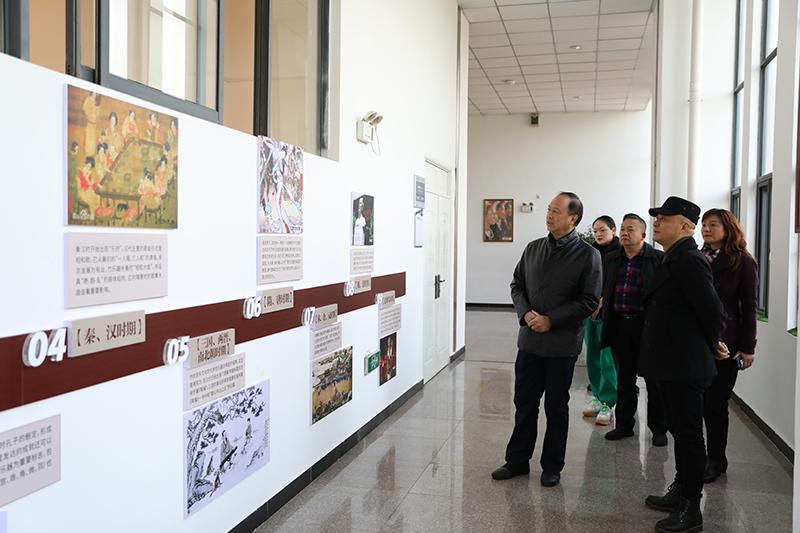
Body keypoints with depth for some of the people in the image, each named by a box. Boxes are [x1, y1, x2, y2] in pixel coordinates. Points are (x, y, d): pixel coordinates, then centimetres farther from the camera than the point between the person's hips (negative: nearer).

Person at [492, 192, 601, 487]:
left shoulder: (588, 255, -7)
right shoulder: (533, 248, 8)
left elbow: (589, 301, -10)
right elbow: (517, 284, 12)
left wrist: (550, 320, -15)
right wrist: (526, 313, -7)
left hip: (562, 344, -4)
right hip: (530, 339, 4)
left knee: (556, 407, 9)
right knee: (524, 403, 12)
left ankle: (552, 466, 24)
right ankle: (517, 460, 26)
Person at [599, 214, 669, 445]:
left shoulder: (658, 259, -5)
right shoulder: (611, 259, 10)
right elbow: (604, 293, 16)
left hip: (647, 326, -4)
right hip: (619, 326, 5)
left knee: (654, 380, 5)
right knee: (624, 379, 14)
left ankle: (658, 428, 19)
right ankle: (624, 424, 25)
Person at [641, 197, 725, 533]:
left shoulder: (687, 259, -19)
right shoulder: (674, 259, 14)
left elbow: (712, 311, -21)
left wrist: (708, 346, -5)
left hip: (685, 366, -10)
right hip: (673, 363, 10)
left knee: (688, 434, 0)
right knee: (679, 430, 19)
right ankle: (681, 492, 34)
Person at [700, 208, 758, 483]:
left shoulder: (743, 263, -3)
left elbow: (749, 308, -3)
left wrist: (748, 348, -6)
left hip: (725, 344, -4)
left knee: (716, 403, 3)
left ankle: (716, 460, 18)